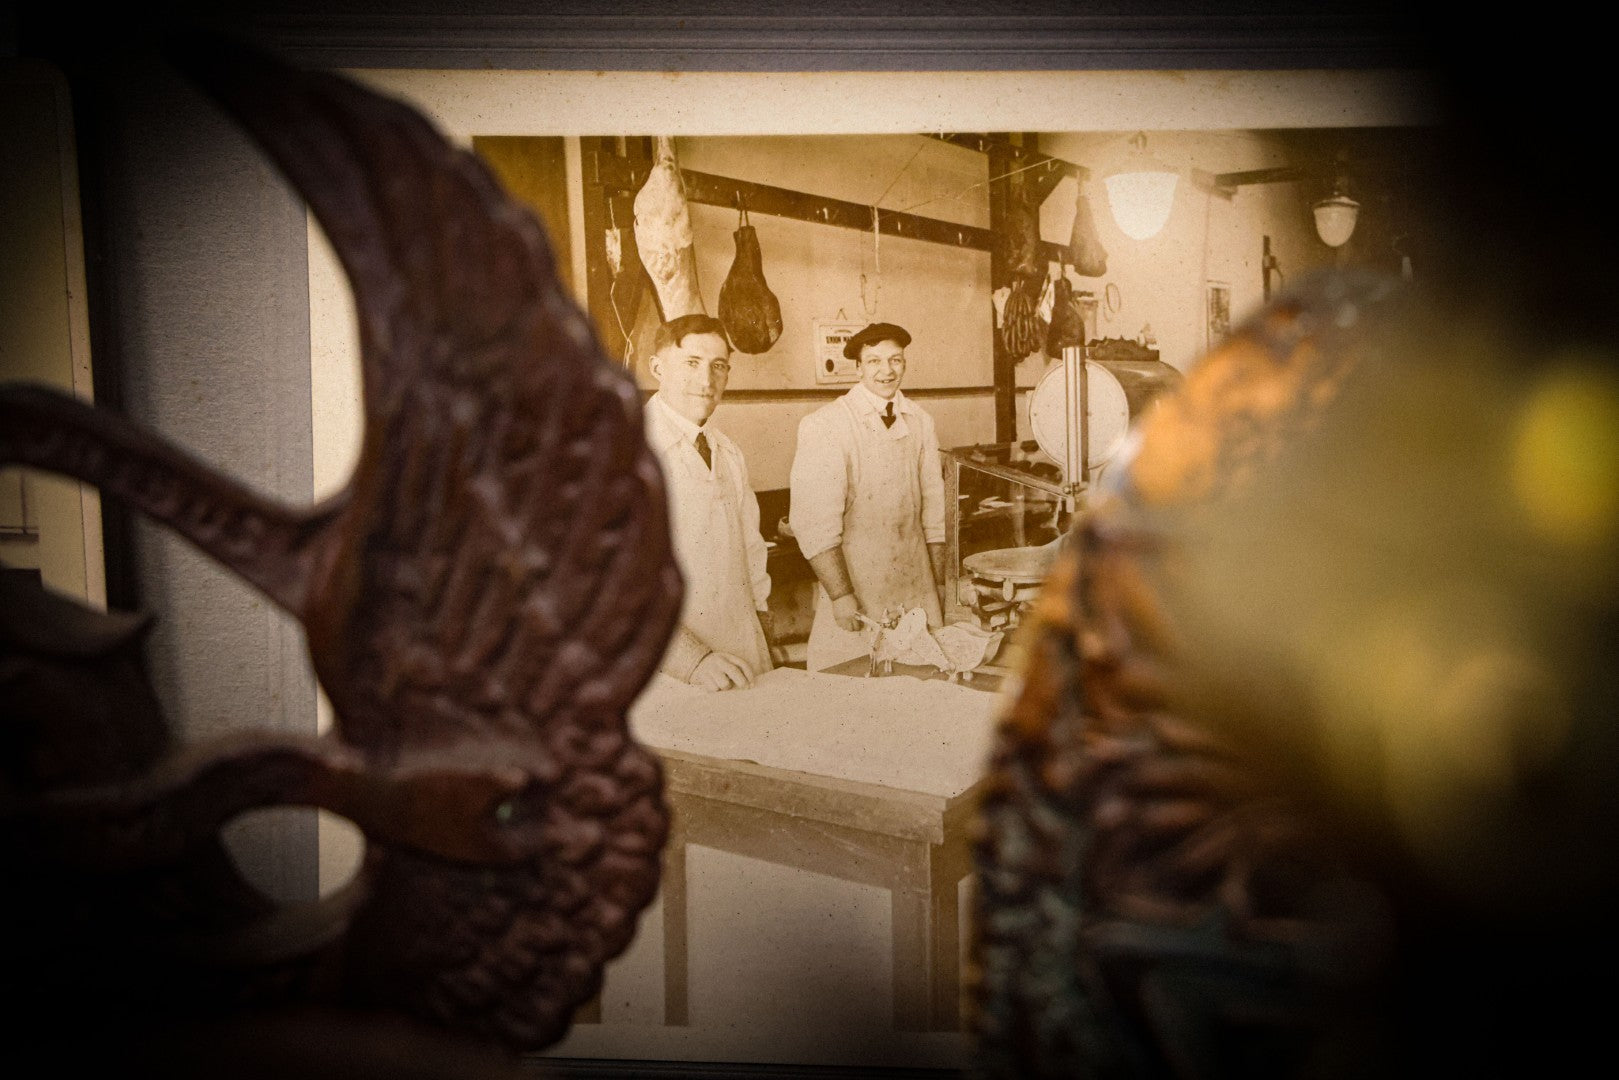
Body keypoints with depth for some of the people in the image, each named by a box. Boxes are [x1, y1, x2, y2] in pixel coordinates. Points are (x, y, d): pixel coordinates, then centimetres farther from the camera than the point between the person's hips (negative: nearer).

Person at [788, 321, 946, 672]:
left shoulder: (920, 422, 6)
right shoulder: (824, 426, -11)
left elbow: (933, 505, 13)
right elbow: (814, 522, -14)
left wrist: (938, 590, 13)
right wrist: (841, 596, -18)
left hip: (916, 589, 5)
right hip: (853, 580, -4)